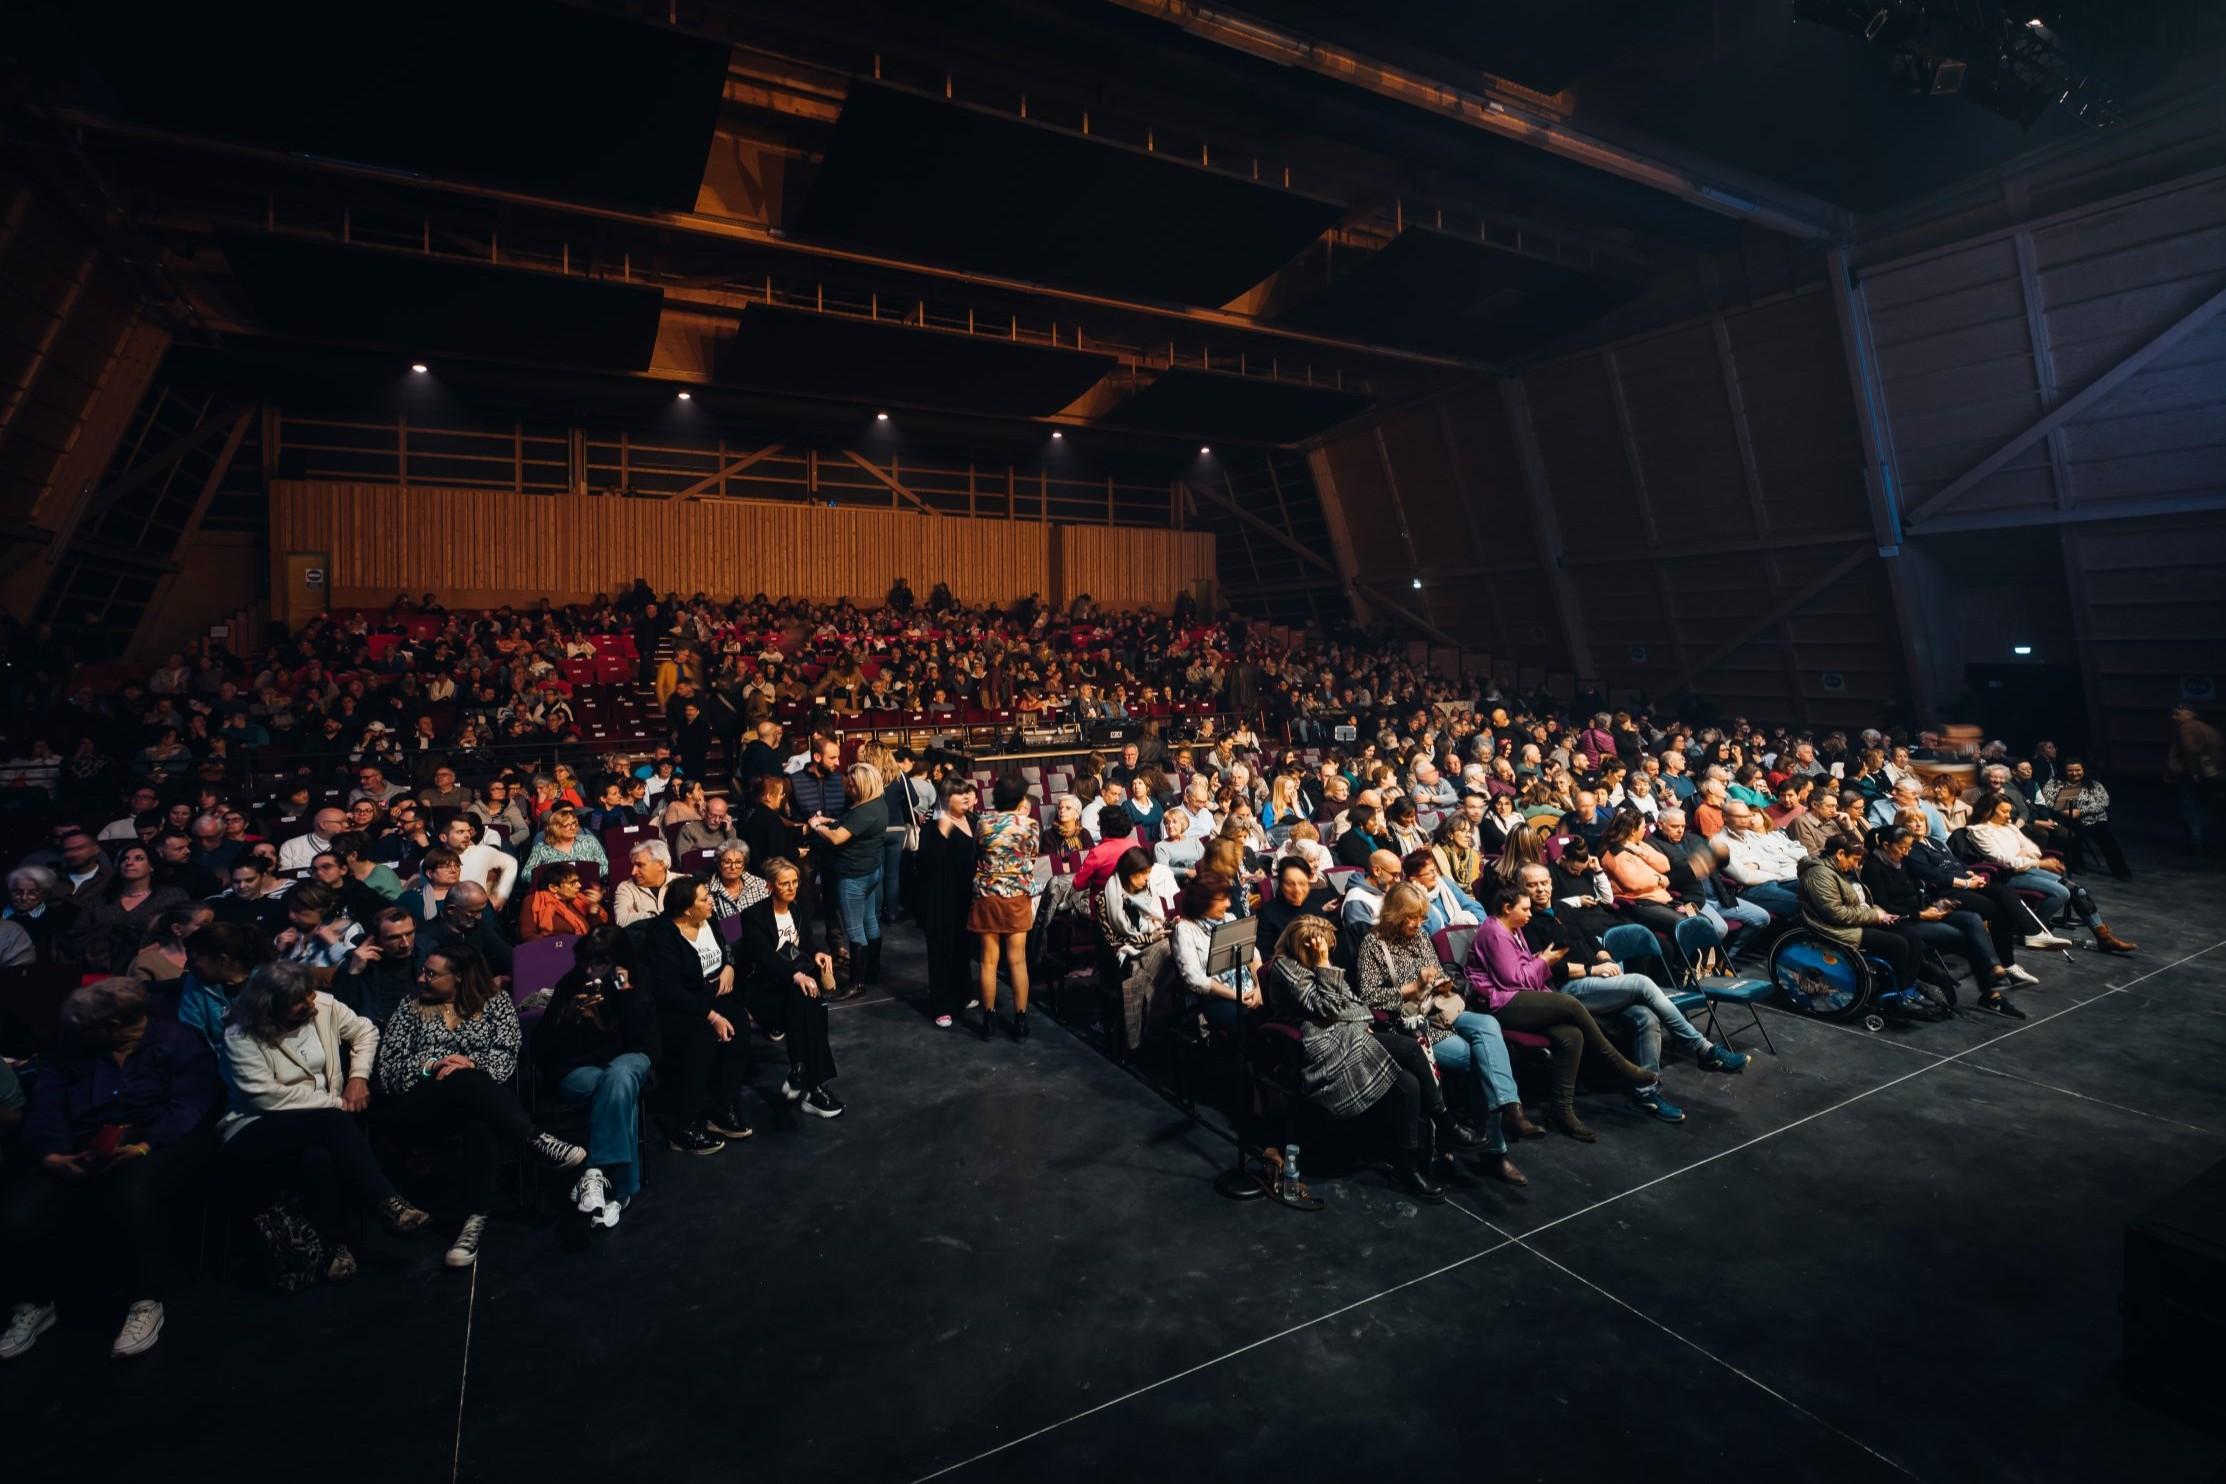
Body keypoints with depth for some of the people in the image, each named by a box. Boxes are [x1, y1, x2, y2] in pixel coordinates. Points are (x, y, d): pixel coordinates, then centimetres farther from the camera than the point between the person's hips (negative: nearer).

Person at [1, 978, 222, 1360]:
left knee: (133, 1196, -38)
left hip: (159, 1146, -5)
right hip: (81, 1154, 5)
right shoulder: (70, 1048, 17)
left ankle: (146, 1303, -18)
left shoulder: (178, 1042, 1)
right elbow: (45, 1110, 6)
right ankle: (34, 1304, 5)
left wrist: (146, 1146, -27)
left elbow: (189, 1107, -10)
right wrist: (52, 1155, -15)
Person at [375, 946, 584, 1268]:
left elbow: (505, 1055, 1)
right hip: (418, 1110, 1)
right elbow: (388, 1069, 7)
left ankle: (476, 1220, -43)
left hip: (480, 1098, 0)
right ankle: (537, 1141, -37)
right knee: (466, 1082, -36)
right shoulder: (408, 1009, 18)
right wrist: (432, 1065, -11)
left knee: (480, 1124, -39)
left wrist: (470, 1064, -18)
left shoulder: (495, 1003, 14)